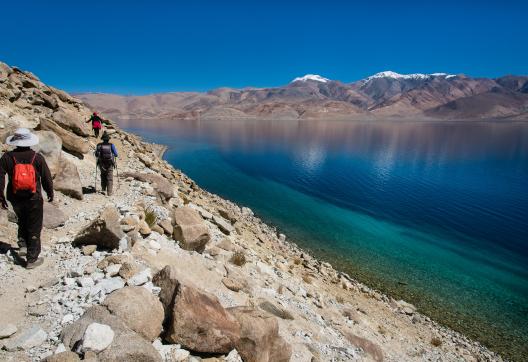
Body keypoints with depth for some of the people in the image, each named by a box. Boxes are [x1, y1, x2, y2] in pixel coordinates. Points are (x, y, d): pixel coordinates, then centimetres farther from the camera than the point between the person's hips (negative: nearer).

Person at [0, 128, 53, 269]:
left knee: (22, 222, 30)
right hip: (34, 199, -2)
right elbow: (47, 177, -6)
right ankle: (32, 259, 11)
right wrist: (50, 193, 8)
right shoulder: (37, 157, -11)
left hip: (15, 198, 3)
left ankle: (23, 246, 22)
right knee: (34, 228, 7)